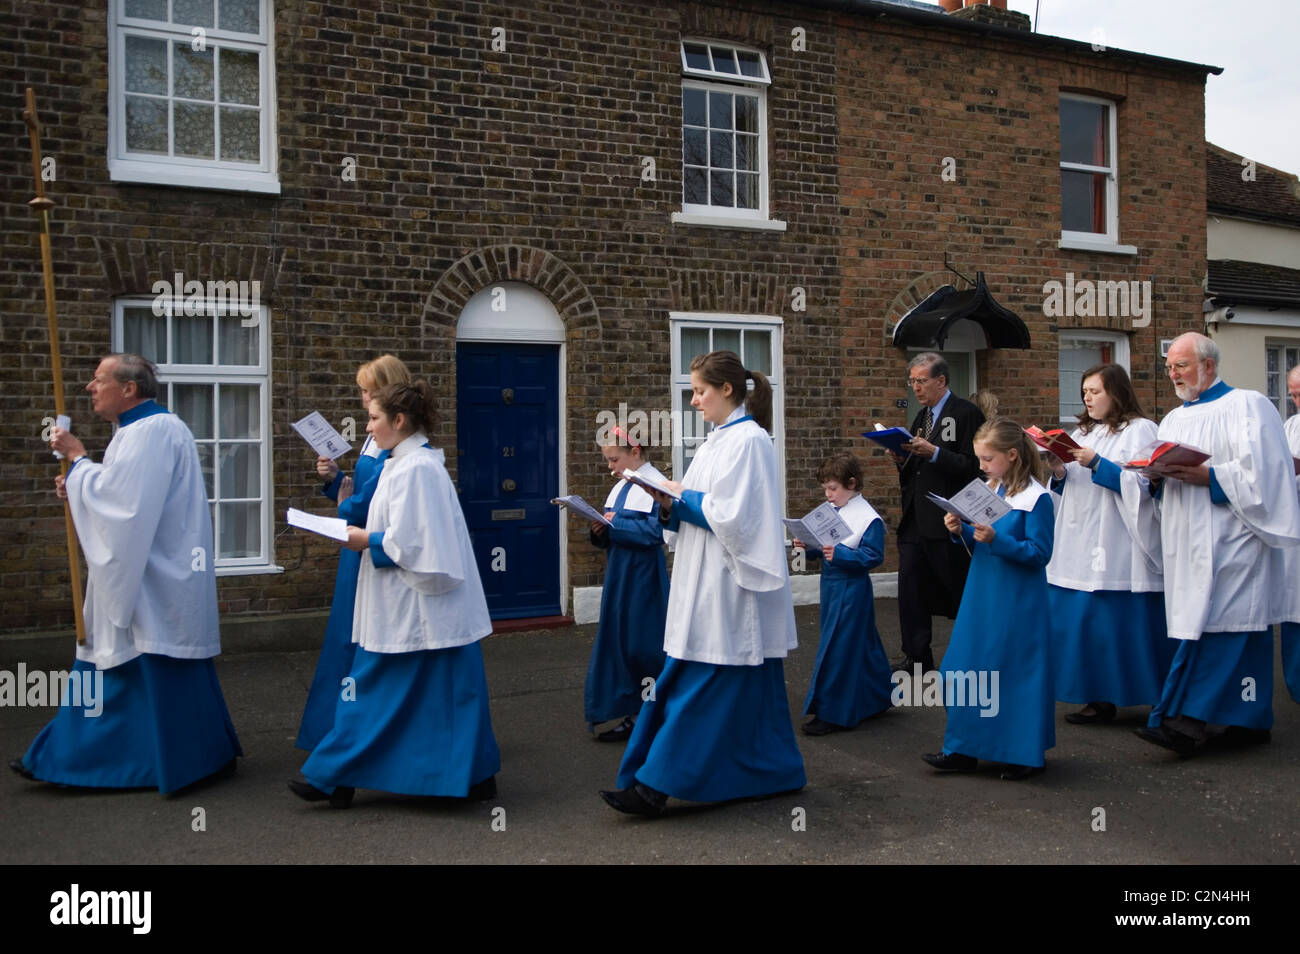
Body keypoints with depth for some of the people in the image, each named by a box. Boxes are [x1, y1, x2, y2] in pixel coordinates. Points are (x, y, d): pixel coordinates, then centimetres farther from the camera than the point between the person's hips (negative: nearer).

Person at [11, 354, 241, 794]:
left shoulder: (151, 432, -19)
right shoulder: (142, 429, 14)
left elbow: (116, 498, -24)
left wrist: (77, 458, -11)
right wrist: (79, 487, 7)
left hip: (157, 581, -11)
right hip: (138, 577, 11)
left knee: (163, 672, -2)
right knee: (111, 661, 15)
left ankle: (199, 758, 10)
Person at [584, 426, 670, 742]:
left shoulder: (655, 485, -13)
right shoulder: (620, 487, 13)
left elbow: (656, 532, -23)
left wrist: (616, 523, -18)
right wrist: (601, 530, -3)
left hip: (643, 578, -9)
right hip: (619, 576, 9)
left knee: (641, 647, -3)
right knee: (618, 644, 10)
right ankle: (634, 716, 18)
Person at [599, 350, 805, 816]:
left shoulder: (748, 440, -14)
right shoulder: (718, 439, 15)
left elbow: (729, 514, -21)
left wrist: (680, 497, -9)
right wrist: (669, 501, -1)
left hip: (731, 591, -10)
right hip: (708, 588, 10)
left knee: (698, 686, -5)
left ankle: (656, 785, -2)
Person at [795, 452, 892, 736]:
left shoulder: (868, 518, -15)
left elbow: (873, 555, -19)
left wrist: (840, 553, -28)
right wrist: (808, 547, -4)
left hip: (852, 589, -8)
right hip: (831, 585, 8)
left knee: (838, 648, -4)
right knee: (861, 645, 18)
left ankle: (833, 713, 5)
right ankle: (879, 697, 33)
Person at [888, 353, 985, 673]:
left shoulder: (966, 413, -7)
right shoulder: (922, 417, 17)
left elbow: (972, 466, -15)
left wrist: (932, 452, -23)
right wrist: (902, 460, 1)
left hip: (947, 522, -8)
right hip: (915, 520, 8)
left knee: (959, 590, 2)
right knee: (910, 587, 7)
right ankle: (917, 657, 15)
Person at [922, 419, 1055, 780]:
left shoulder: (1037, 498, -13)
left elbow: (1040, 552, -16)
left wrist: (996, 539, -25)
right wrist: (962, 531, -2)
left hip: (1018, 602, -8)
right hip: (982, 597, 8)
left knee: (1016, 673, 1)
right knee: (967, 670, 9)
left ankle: (1027, 754, 16)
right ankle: (964, 749, 19)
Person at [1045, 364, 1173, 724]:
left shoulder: (1139, 430, -2)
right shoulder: (1083, 432, 19)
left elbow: (1141, 484, -12)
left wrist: (1096, 463, -18)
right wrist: (1060, 474, -2)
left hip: (1115, 545, -7)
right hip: (1078, 547, 7)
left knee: (1114, 621, -7)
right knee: (1077, 620, 2)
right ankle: (1100, 697, 9)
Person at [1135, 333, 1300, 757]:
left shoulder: (1247, 405, -2)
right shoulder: (1173, 420, 20)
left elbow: (1261, 471, -12)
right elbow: (1159, 480, 19)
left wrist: (1207, 476, -19)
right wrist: (1156, 474, -2)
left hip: (1230, 539, -7)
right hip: (1190, 542, 7)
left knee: (1209, 622, -13)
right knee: (1240, 626, 8)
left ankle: (1190, 719, -15)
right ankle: (1249, 720, 11)